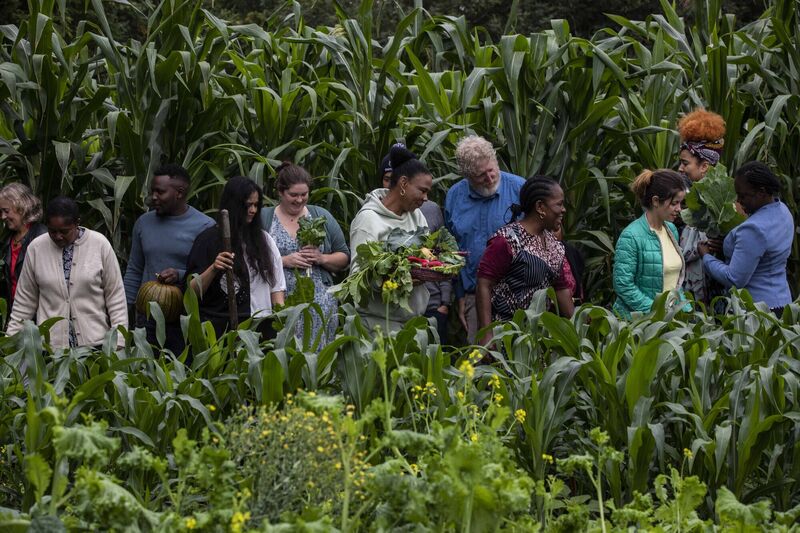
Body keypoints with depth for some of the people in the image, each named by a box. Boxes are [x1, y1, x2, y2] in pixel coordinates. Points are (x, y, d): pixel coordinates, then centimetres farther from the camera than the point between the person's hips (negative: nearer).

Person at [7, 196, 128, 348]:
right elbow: (25, 300, 9)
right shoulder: (36, 248, 2)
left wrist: (119, 341, -4)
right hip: (51, 345, 1)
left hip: (95, 341, -1)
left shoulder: (100, 244, -2)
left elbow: (115, 296, 1)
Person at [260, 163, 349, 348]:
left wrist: (321, 258, -6)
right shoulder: (263, 218, 5)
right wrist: (284, 261, -13)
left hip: (320, 305, 2)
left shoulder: (322, 216, 12)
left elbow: (344, 258, 12)